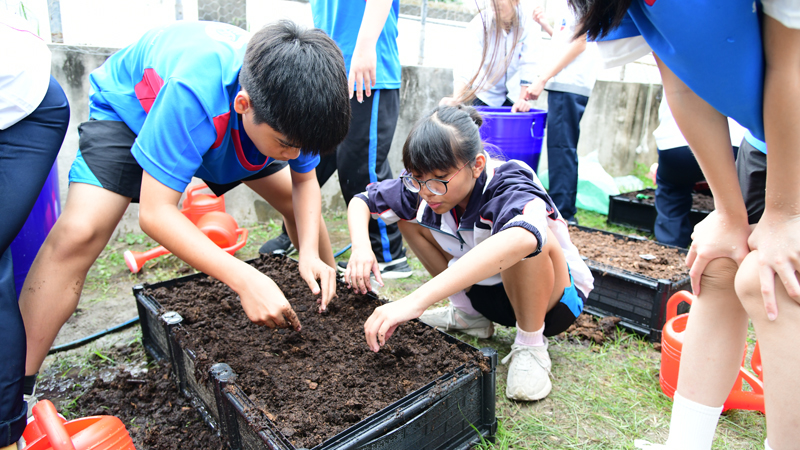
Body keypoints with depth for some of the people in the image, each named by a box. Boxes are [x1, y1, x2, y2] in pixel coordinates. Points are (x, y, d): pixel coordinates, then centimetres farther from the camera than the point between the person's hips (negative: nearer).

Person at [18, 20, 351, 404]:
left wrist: (310, 253, -31)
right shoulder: (193, 92, -46)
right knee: (79, 232, -27)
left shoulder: (290, 107, -29)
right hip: (130, 107, -4)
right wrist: (244, 279, -52)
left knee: (302, 205, -5)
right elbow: (155, 212, -43)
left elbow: (305, 180, -14)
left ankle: (334, 306, 19)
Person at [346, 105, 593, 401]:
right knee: (409, 216, -5)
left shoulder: (510, 186, -34)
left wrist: (416, 301, -65)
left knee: (529, 238, -40)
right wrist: (361, 246, -30)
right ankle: (468, 314, 8)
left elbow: (517, 240, -59)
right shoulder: (421, 187, -18)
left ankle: (530, 346, -13)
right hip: (485, 289, 6)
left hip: (555, 294, -5)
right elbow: (360, 201, -6)